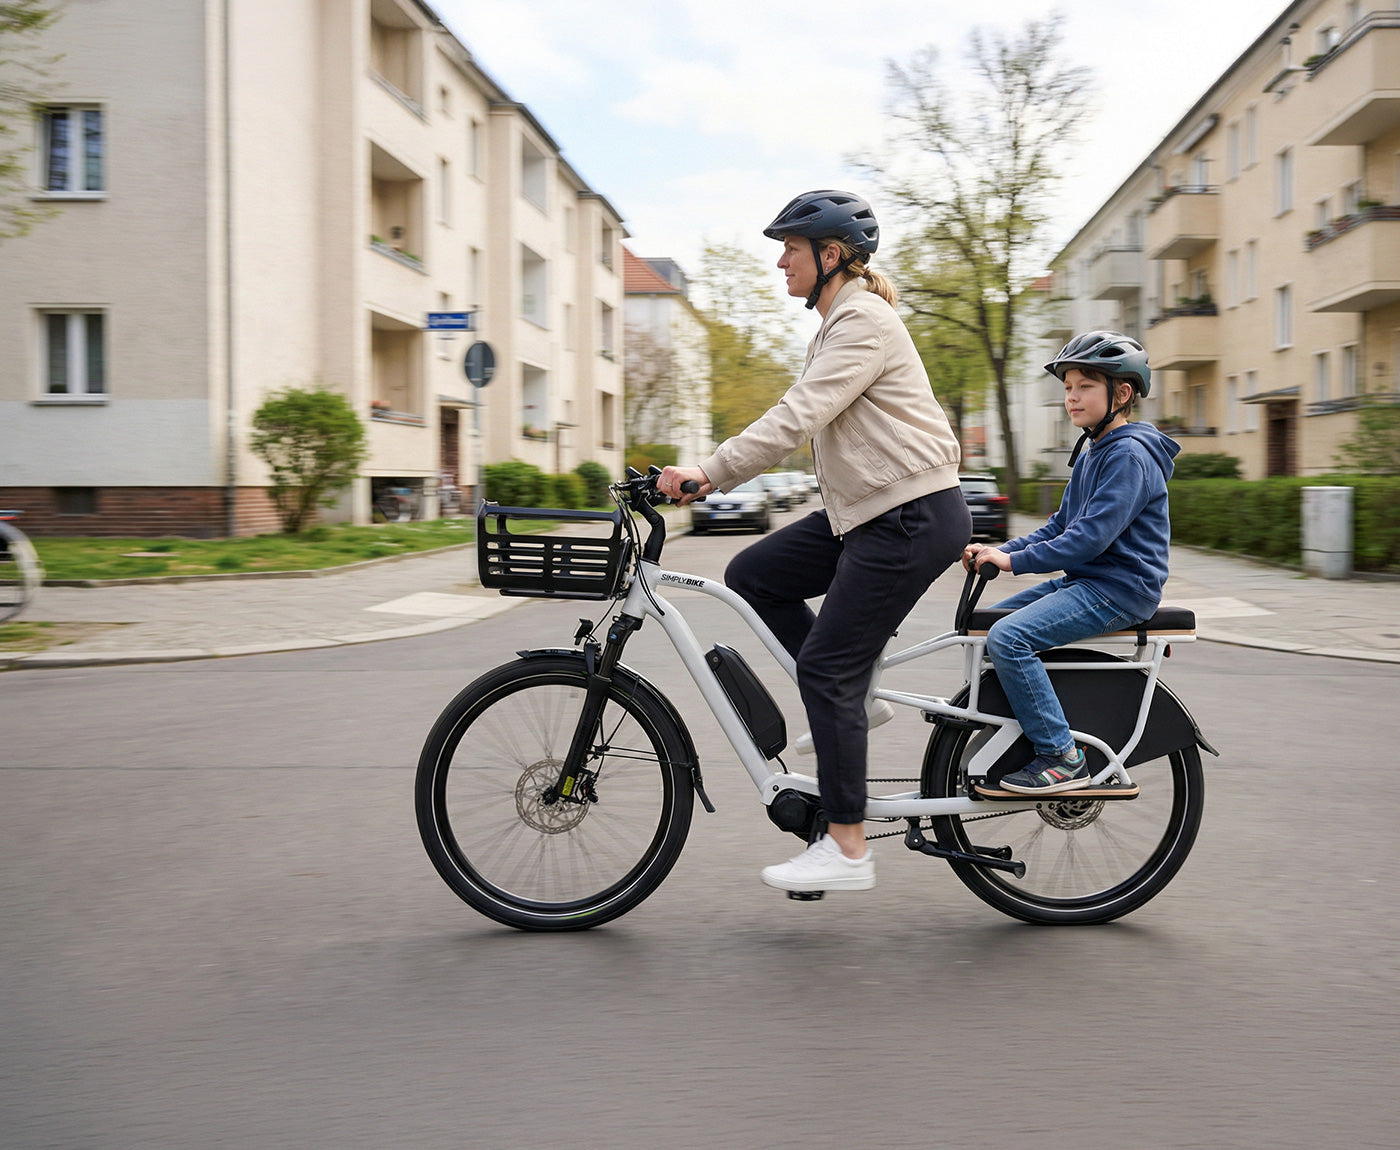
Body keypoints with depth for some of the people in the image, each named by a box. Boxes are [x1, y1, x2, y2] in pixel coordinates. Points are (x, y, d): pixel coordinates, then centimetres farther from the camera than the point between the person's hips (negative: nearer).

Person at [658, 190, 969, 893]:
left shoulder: (864, 322, -15)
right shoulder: (840, 321, 17)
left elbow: (797, 418, -25)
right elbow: (799, 422, 19)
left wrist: (709, 473, -25)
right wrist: (710, 473, 11)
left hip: (913, 517, -10)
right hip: (867, 511, 10)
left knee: (827, 668, -8)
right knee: (752, 576, 6)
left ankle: (846, 848, 0)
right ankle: (855, 694, 13)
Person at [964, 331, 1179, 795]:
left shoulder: (1130, 454, -14)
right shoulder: (1090, 457, 18)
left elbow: (1092, 534, -23)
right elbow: (1059, 527, 18)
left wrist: (1016, 560, -23)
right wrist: (999, 550, 3)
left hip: (1119, 588, -11)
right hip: (1082, 581, 11)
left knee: (1008, 637, -25)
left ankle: (1062, 759, -18)